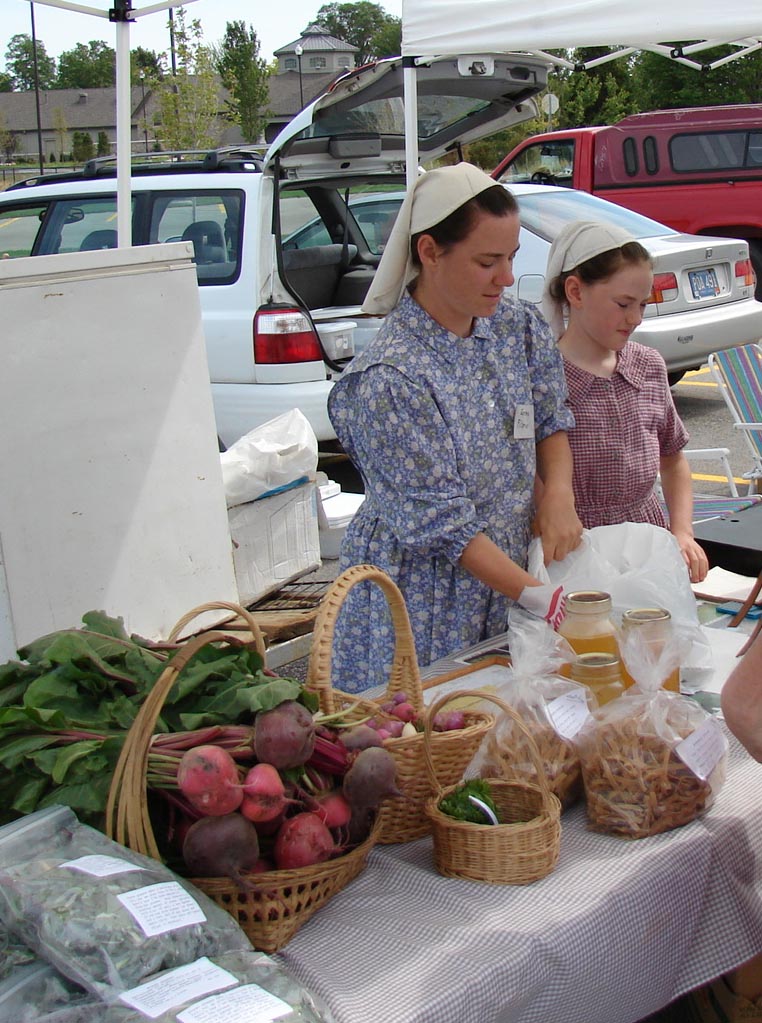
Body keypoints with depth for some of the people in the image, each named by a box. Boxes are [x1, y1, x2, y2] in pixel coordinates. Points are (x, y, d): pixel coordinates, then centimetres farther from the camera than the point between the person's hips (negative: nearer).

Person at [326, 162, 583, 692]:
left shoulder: (520, 329, -2)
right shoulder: (389, 378, -22)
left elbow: (550, 419, 13)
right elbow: (442, 523, -21)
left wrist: (558, 490, -8)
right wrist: (541, 598, -23)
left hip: (502, 590, 6)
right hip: (421, 612, -6)